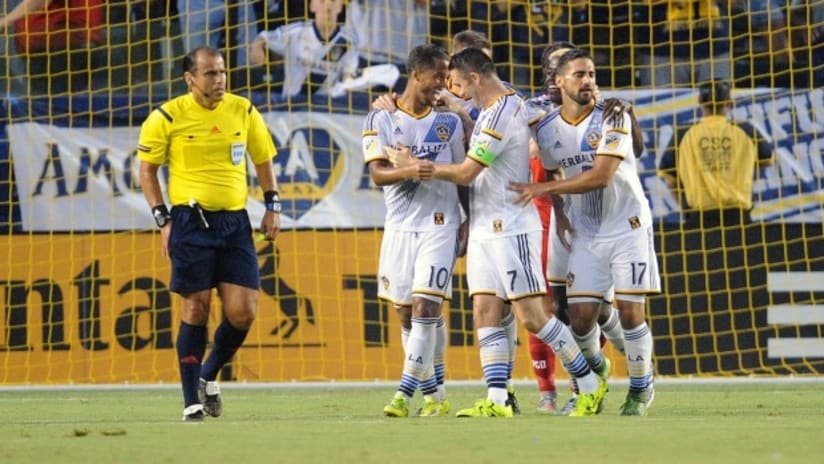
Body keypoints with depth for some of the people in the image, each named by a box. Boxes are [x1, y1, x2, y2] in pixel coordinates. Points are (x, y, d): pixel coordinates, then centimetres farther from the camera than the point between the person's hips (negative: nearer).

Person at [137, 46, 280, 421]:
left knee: (243, 312, -5)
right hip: (191, 221, -3)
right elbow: (147, 169, 3)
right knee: (196, 307, -5)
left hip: (235, 222, 3)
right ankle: (192, 401, 3)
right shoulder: (168, 117, -3)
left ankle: (209, 376, 20)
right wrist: (162, 219, -4)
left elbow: (263, 160, 19)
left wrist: (272, 207, 9)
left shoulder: (244, 112, 6)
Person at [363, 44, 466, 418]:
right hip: (399, 228, 1)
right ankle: (433, 395, 14)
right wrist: (409, 172, -28)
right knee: (407, 316, 4)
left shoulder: (449, 121, 7)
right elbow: (377, 173, -9)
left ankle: (404, 393, -16)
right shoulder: (381, 120, 2)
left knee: (426, 309, -13)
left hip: (440, 225, -1)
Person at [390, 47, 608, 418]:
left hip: (511, 229, -10)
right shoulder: (502, 106, 13)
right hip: (484, 230, 10)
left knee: (532, 317, -8)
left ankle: (591, 386, 1)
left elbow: (466, 173, -16)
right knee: (485, 313, 1)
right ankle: (496, 401, -3)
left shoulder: (500, 115, -18)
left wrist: (413, 165, -5)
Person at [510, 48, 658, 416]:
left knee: (630, 312, -8)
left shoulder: (612, 119, -15)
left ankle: (641, 387, 13)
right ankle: (595, 371, 29)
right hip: (584, 233, 3)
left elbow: (601, 176, -25)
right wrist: (558, 212, 3)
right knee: (580, 316, -3)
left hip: (627, 226, -3)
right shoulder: (546, 129, -2)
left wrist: (543, 189, -27)